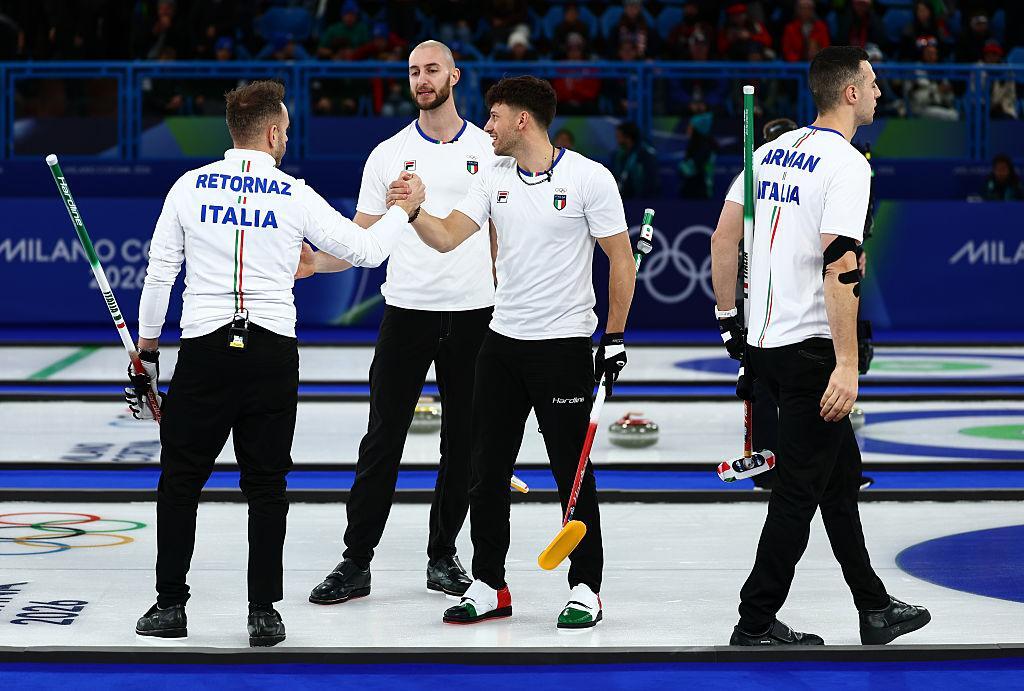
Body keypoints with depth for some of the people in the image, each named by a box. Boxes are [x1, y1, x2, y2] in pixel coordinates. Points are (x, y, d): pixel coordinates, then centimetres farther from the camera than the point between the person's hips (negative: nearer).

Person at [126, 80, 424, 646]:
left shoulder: (189, 186, 2)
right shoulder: (294, 196, 0)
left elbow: (159, 273, 4)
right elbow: (366, 250, 5)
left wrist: (146, 350, 15)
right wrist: (402, 210, 24)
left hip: (204, 350, 0)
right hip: (273, 354, 0)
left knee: (180, 478, 10)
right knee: (266, 484, 8)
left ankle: (170, 606, 11)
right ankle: (263, 612, 6)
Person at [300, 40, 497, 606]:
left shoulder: (489, 150, 5)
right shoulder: (388, 154, 6)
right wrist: (312, 262, -13)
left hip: (472, 313, 1)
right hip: (407, 310, 0)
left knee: (463, 440, 6)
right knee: (384, 437, -3)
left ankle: (443, 556, 18)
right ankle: (357, 561, 1)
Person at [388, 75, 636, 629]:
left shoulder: (589, 178, -9)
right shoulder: (494, 179, 7)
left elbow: (621, 260, -5)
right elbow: (447, 237, -2)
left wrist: (614, 338, -6)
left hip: (564, 345, -6)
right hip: (503, 342, 6)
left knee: (572, 472, 0)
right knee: (486, 469, 7)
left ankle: (586, 590, 10)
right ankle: (488, 586, 17)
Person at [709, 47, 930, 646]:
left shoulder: (773, 151, 11)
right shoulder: (846, 163, -14)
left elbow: (724, 240, 14)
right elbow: (839, 267, -23)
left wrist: (729, 317, 23)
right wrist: (847, 365, -23)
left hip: (762, 343, 9)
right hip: (810, 348, -9)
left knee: (841, 474, 18)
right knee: (801, 490, 0)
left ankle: (875, 609, 26)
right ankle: (755, 624, 5)